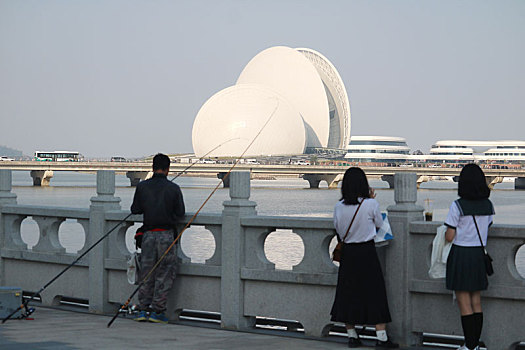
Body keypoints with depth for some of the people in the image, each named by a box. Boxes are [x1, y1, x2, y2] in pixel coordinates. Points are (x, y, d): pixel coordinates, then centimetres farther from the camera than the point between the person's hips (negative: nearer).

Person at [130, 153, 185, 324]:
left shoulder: (142, 187, -1)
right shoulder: (173, 188, -6)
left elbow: (135, 209, 5)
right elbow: (180, 213, -3)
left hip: (148, 234, 3)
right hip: (166, 235, -3)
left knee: (146, 272, 12)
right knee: (165, 274, 5)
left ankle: (143, 309, 13)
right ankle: (157, 311, 3)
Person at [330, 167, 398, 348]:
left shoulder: (339, 207, -3)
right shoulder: (371, 204, -12)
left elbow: (339, 231, 7)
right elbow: (379, 224, 4)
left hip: (347, 252, 3)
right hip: (367, 252, -3)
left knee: (348, 293, 12)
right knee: (374, 293, 3)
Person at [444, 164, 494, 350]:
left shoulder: (457, 206, -14)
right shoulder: (488, 205, 2)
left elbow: (449, 237, -12)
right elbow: (486, 228, 10)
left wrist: (447, 230, 9)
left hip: (461, 253, -5)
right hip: (479, 254, 5)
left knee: (464, 303, 0)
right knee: (476, 302, 12)